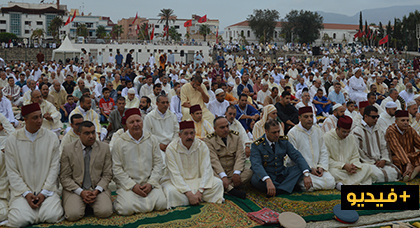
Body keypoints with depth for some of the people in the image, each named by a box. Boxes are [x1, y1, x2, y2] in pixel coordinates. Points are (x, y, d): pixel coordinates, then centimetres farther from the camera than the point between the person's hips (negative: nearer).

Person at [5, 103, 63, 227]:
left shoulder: (51, 138, 1)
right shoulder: (12, 140, 1)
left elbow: (54, 167, 0)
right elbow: (12, 171, 0)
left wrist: (44, 192, -9)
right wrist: (26, 193, -10)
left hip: (46, 189, 0)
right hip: (22, 190, 0)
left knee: (52, 216, -22)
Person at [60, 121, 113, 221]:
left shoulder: (104, 148, 3)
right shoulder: (68, 149, 0)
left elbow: (107, 174, 4)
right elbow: (65, 177, -1)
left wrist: (96, 191, -13)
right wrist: (81, 192, -15)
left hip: (97, 188, 1)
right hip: (75, 189, -1)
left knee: (105, 212, -24)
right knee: (73, 215, -27)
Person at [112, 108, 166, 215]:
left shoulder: (152, 140, 6)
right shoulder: (119, 143, -1)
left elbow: (158, 163, 6)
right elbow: (117, 169, -3)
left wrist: (151, 183, -7)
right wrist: (132, 185, -12)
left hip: (149, 183, 3)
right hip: (127, 184, -2)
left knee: (161, 204, -18)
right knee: (127, 209, -25)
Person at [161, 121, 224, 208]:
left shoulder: (202, 146, -6)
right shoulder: (171, 148, -13)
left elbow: (206, 170, -11)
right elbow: (175, 175, -20)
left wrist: (200, 191, -26)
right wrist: (189, 194, -29)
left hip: (198, 180, 2)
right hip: (179, 182, -2)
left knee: (218, 183, -20)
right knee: (170, 191, -34)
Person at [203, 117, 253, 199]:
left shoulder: (236, 137, 6)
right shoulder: (209, 140, -5)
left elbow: (240, 156, -4)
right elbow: (214, 160, -17)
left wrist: (236, 173, -22)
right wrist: (223, 176, -32)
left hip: (232, 172, 3)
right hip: (218, 173, -2)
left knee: (249, 172, -24)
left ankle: (225, 187, -30)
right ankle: (231, 190, -42)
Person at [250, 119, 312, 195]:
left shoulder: (283, 141, -1)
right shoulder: (257, 145, -15)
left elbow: (297, 156, -7)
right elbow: (256, 165, -30)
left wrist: (306, 175, -24)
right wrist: (268, 181, -48)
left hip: (281, 175, 5)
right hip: (265, 176, -4)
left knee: (301, 168, -16)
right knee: (256, 180, -38)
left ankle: (279, 190, -29)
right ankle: (287, 187, -20)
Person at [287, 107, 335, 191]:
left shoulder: (318, 130, 11)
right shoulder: (292, 133, -8)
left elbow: (324, 152, 12)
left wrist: (321, 167, -4)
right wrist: (309, 169, -14)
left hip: (317, 168, 6)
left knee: (331, 183, -17)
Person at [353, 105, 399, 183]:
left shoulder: (378, 130, 20)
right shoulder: (357, 131, -4)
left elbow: (384, 147, 15)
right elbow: (359, 152, -11)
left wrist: (384, 160, -4)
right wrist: (373, 162, -11)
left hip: (380, 161, 6)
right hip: (366, 163, -6)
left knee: (394, 171, -18)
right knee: (379, 175, -31)